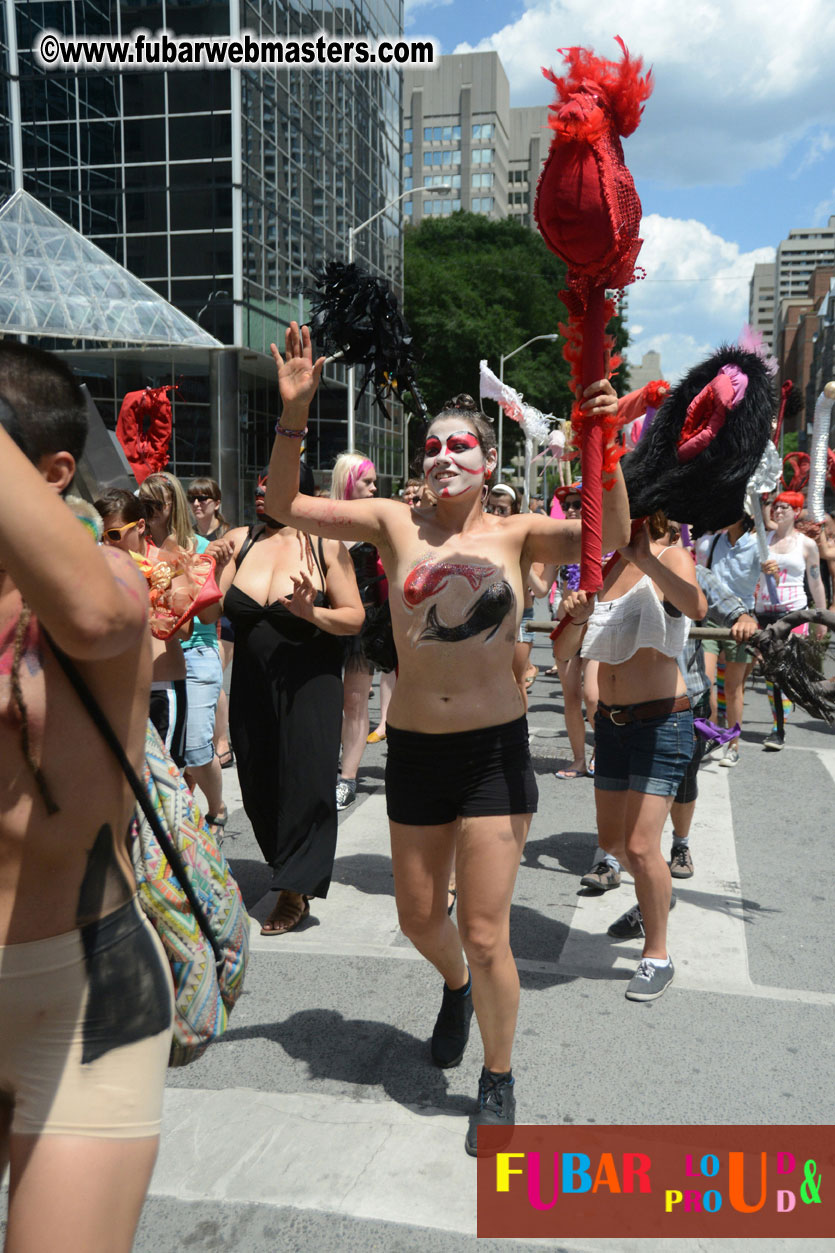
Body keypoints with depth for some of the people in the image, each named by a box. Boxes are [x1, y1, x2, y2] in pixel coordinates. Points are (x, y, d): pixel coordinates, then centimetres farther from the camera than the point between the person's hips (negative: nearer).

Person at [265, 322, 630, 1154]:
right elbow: (284, 506, -2)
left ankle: (498, 1083, 29)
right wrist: (294, 411, -14)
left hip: (495, 749, -2)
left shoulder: (516, 535, -3)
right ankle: (456, 987, 56)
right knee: (419, 920, 19)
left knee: (485, 934, 3)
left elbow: (611, 535, -18)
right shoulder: (396, 525, 0)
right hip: (412, 750, 3)